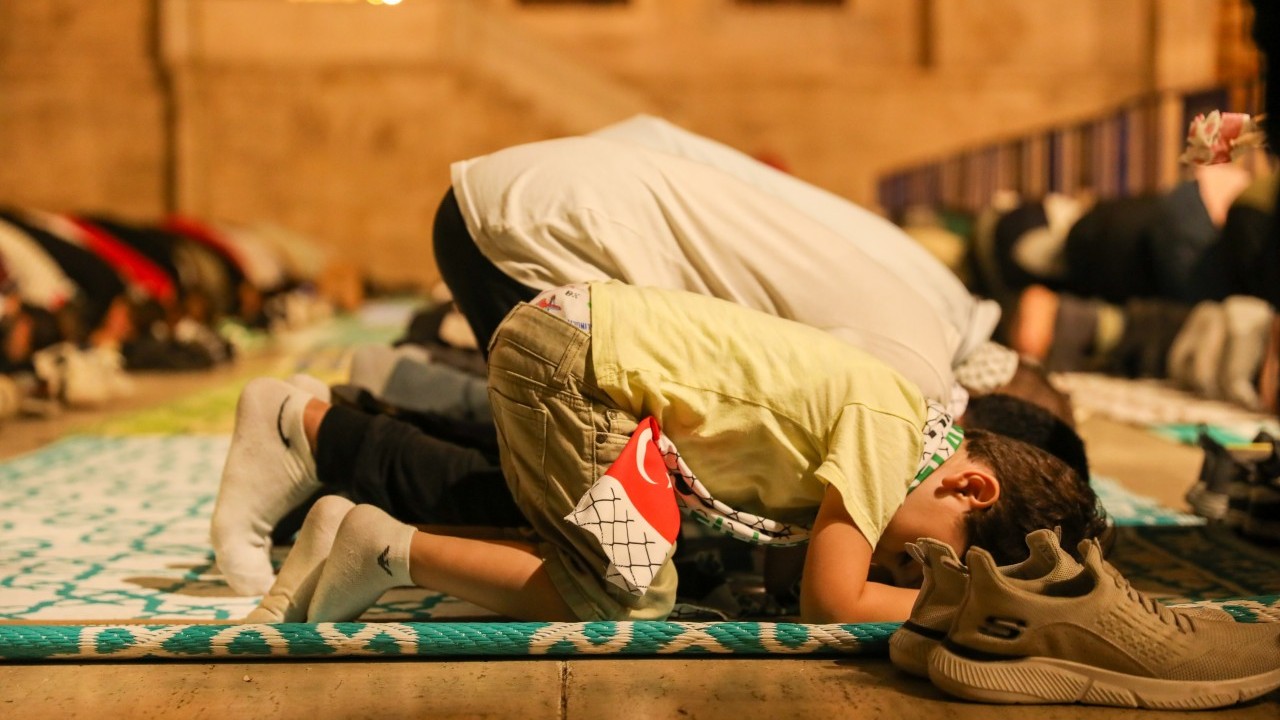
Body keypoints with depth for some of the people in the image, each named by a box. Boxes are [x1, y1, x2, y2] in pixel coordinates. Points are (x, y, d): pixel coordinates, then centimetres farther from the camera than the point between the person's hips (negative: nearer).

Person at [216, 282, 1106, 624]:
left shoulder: (890, 415, 9)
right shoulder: (889, 427, -16)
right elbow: (831, 605, -17)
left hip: (577, 324, 9)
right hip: (575, 350, -9)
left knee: (534, 510, 25)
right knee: (629, 597, -10)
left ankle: (308, 429, 22)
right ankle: (387, 550, -5)